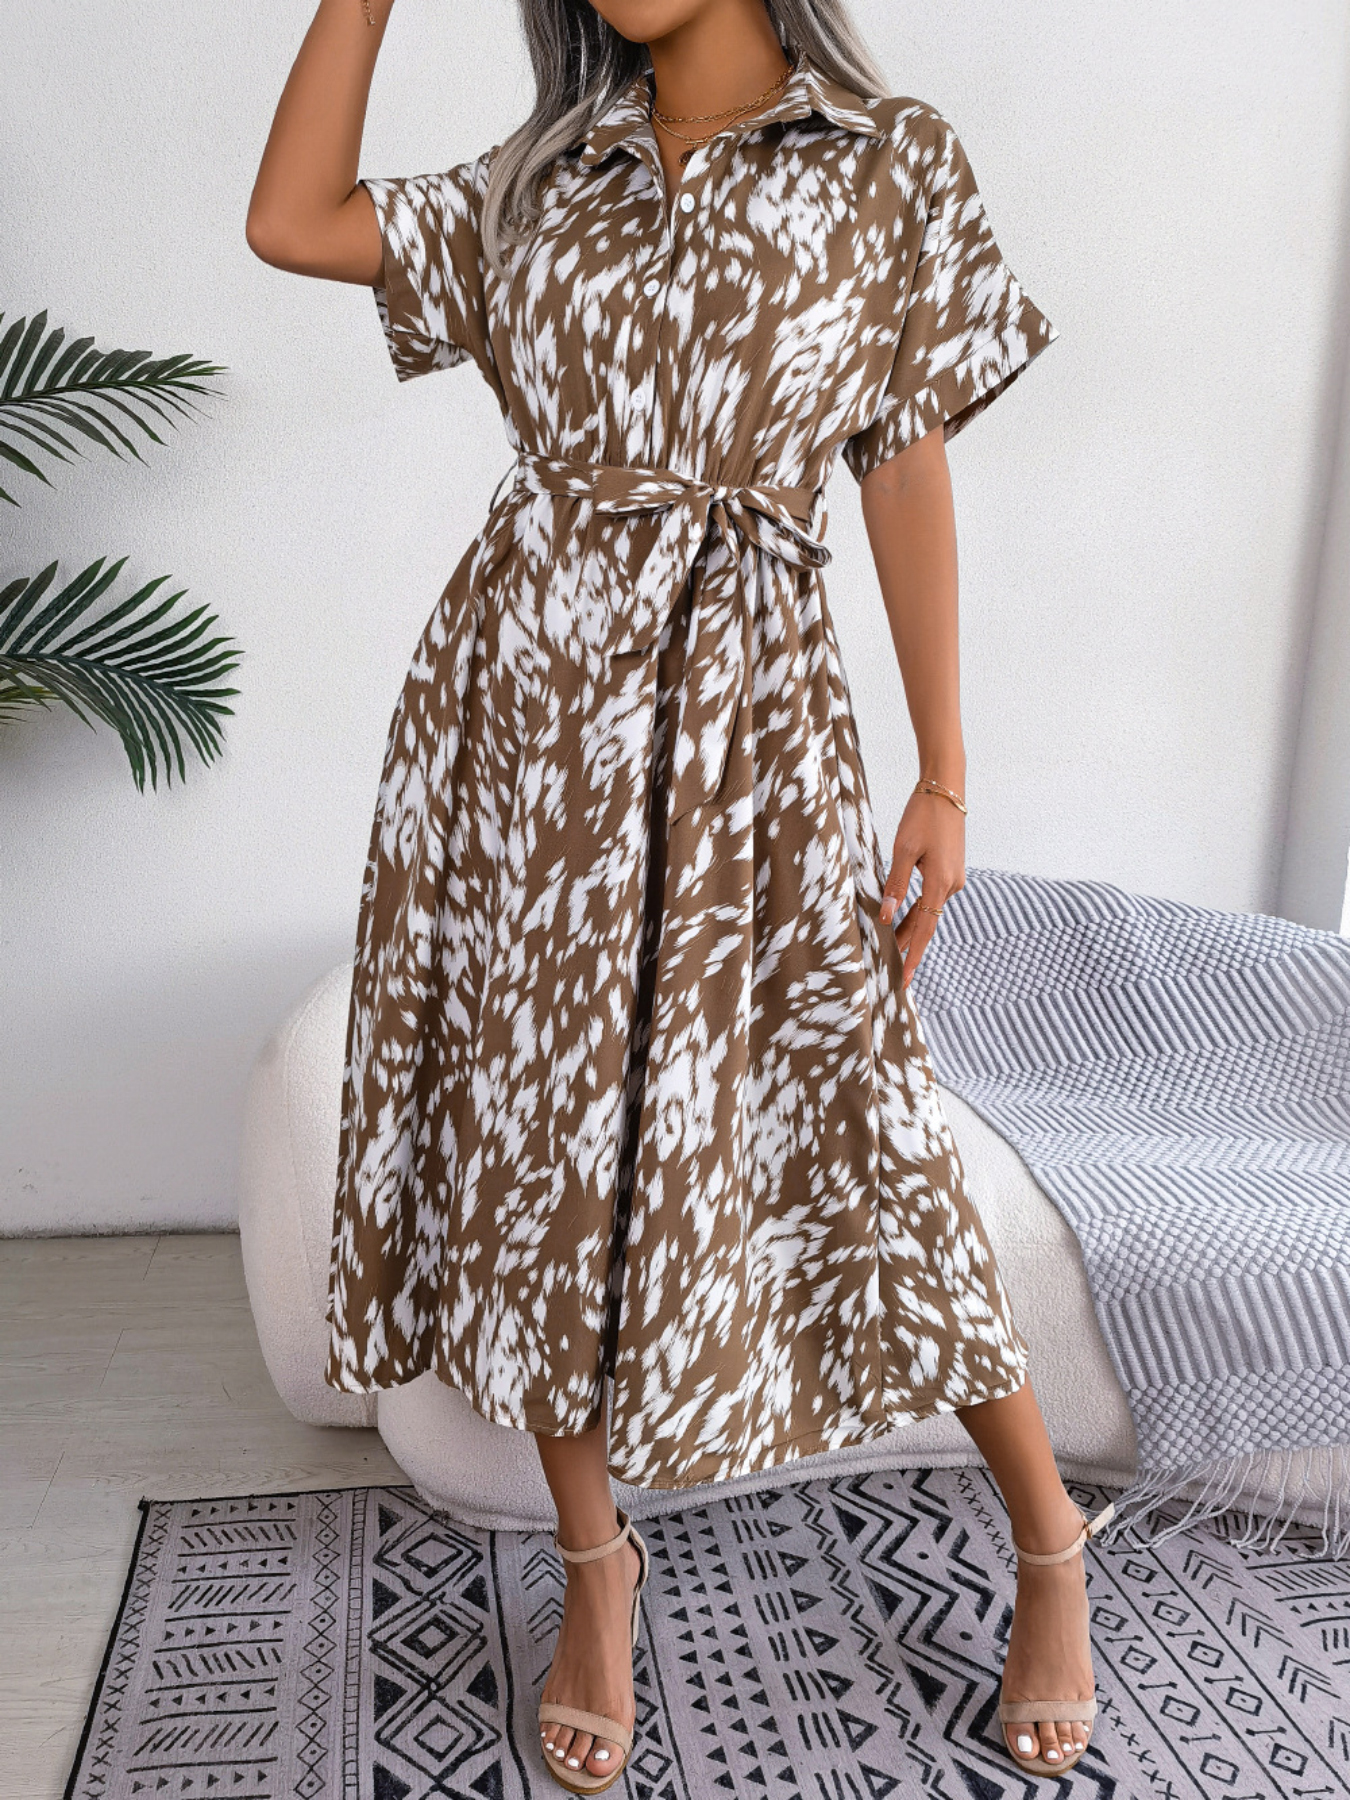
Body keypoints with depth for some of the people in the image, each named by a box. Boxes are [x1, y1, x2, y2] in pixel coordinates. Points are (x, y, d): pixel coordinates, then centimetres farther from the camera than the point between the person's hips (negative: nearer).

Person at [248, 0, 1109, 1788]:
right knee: (533, 1127, 7)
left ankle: (1050, 1544, 26)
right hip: (515, 706, 4)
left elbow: (909, 479, 2)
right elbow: (288, 221, 10)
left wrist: (945, 776, -1)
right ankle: (596, 1557, 28)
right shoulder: (540, 181, 14)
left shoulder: (894, 164, 5)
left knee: (844, 1135, 1)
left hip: (738, 721, -3)